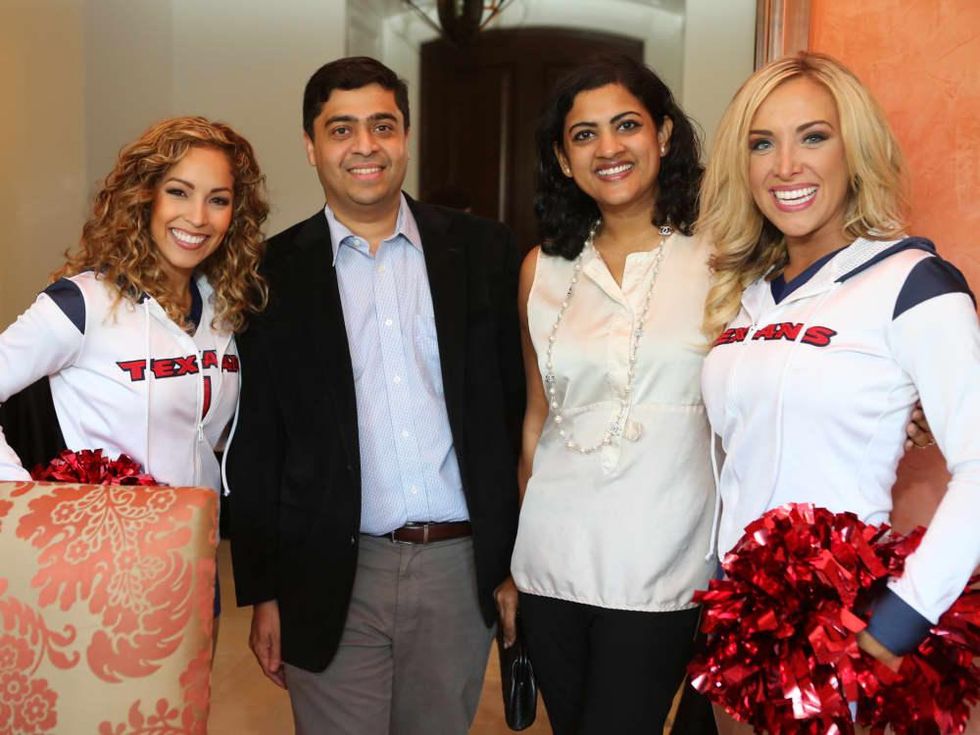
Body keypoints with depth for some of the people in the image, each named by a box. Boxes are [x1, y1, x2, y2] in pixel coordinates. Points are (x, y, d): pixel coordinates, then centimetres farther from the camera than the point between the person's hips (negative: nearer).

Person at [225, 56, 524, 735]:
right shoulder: (275, 272, 0)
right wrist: (263, 593, 1)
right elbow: (255, 445, 2)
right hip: (332, 577, -1)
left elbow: (517, 400, 4)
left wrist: (522, 555, 2)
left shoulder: (482, 251, 2)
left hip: (463, 566, 2)